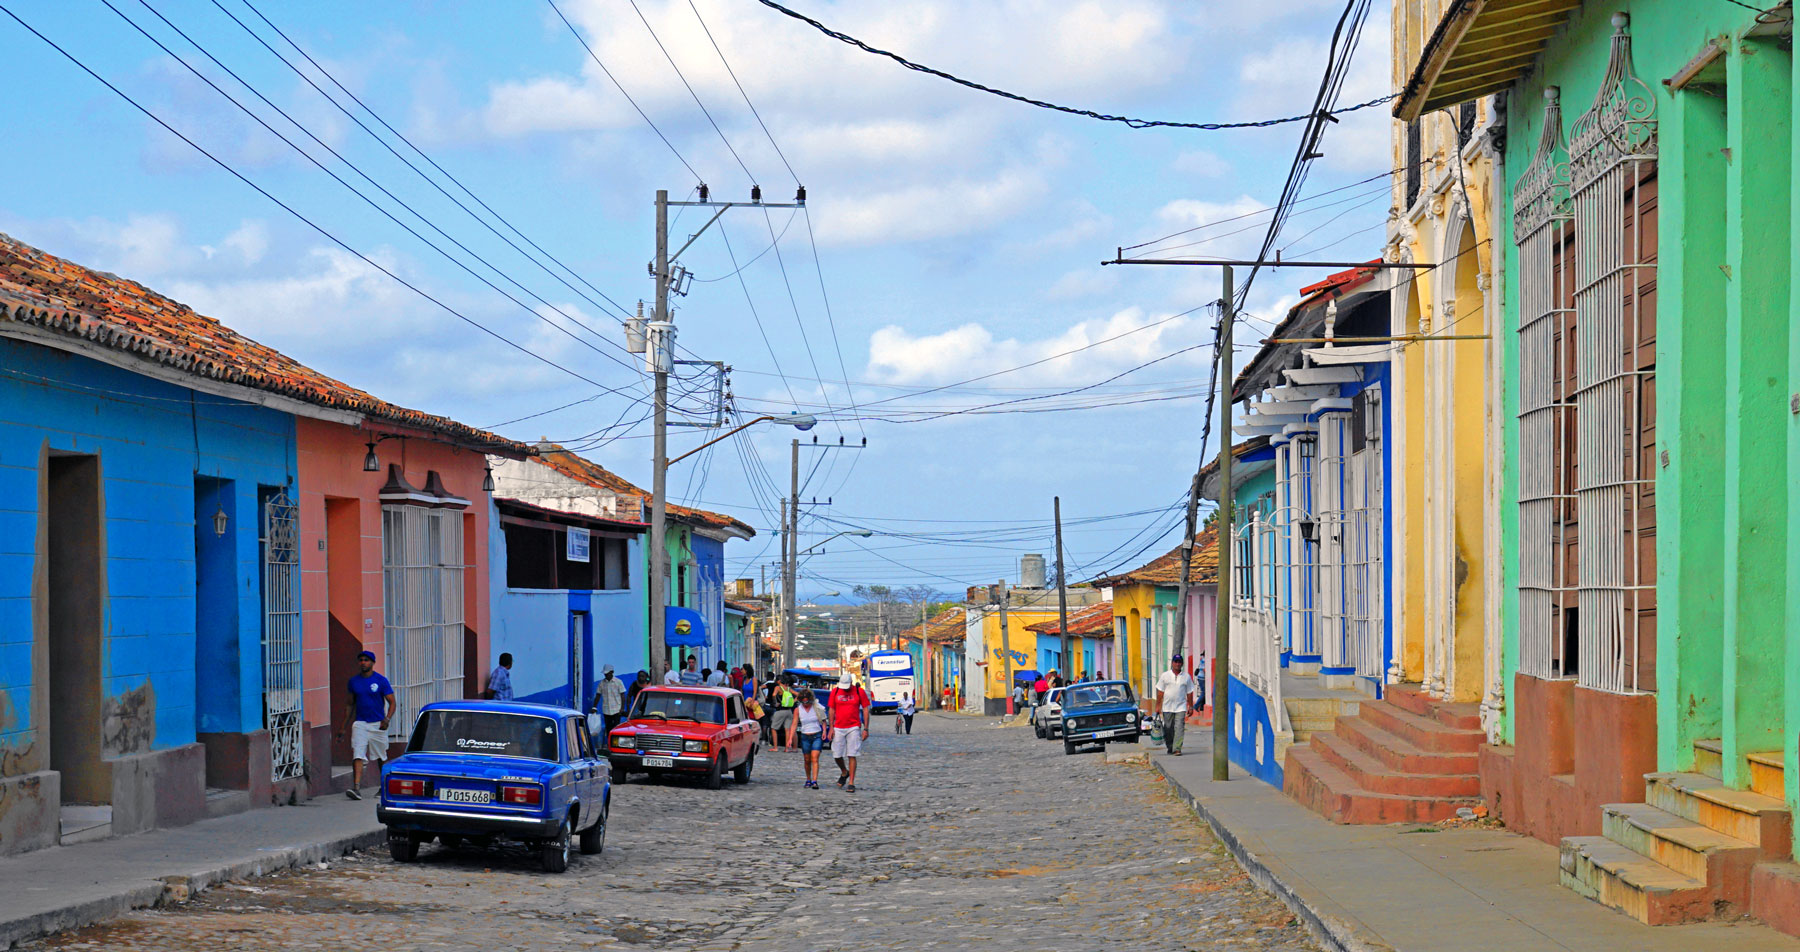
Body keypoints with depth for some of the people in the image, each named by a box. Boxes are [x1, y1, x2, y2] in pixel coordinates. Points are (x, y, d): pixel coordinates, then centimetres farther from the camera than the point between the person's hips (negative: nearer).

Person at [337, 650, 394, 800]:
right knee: (357, 756, -14)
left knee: (381, 758, 11)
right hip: (360, 724, 2)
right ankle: (356, 788, -23)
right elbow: (350, 704, 16)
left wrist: (387, 719, -20)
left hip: (378, 724, -2)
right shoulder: (354, 681, 8)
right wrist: (343, 727, 12)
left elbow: (392, 702, -3)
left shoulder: (381, 681, -3)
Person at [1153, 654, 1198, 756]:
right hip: (1167, 708, 1)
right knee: (1168, 729, 6)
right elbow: (1160, 692, 5)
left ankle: (1177, 749, -16)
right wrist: (1158, 706, 0)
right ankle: (1170, 748, 21)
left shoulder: (1187, 676, 7)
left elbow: (1189, 693, 10)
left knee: (1179, 728, -13)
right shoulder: (1164, 676, 5)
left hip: (1180, 708, -1)